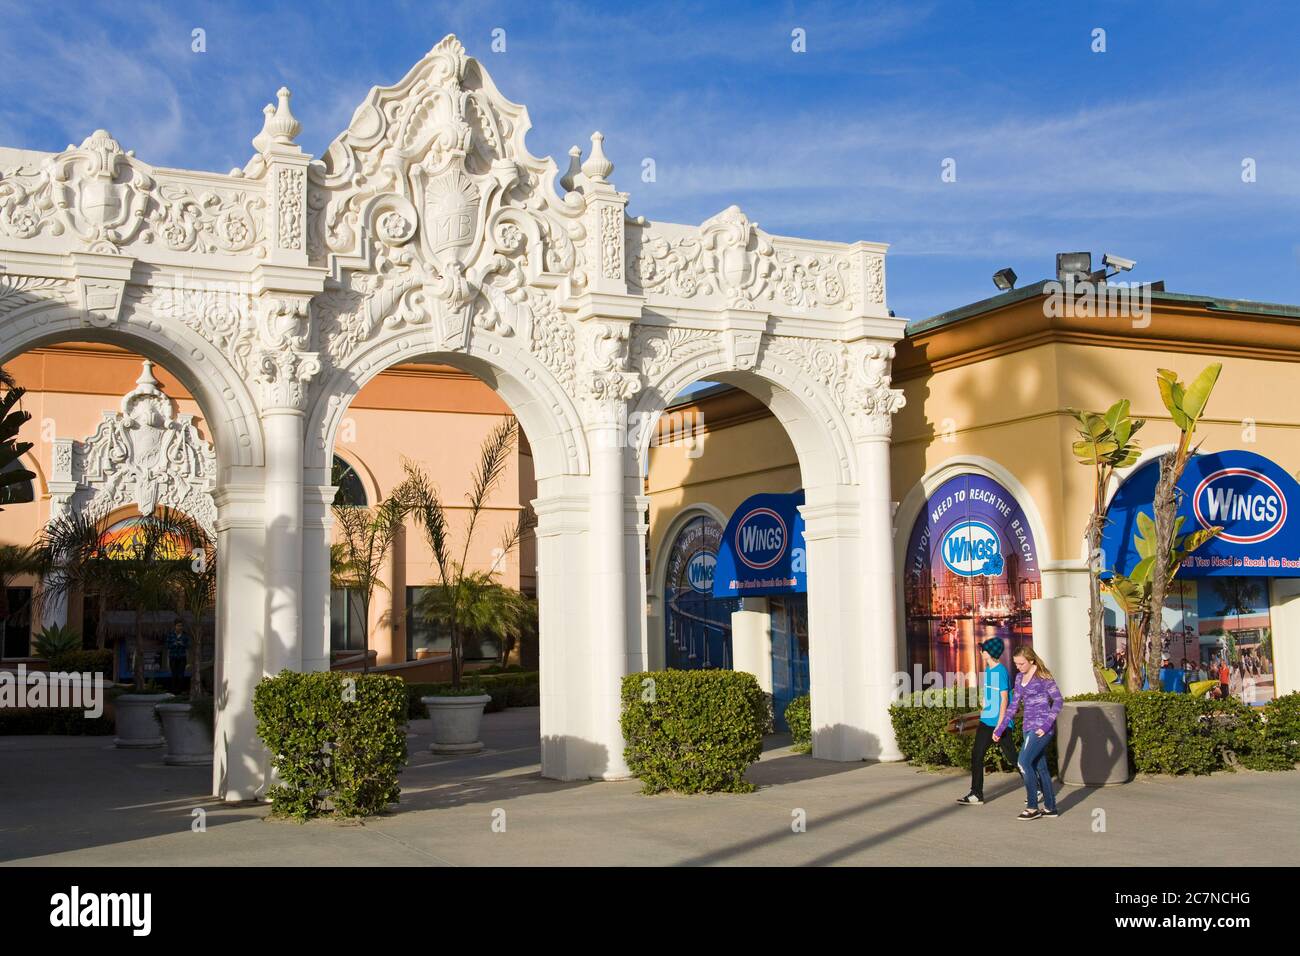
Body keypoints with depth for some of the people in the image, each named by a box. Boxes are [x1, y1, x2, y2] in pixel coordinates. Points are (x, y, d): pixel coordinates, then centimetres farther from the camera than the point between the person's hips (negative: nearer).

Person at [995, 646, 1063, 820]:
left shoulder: (1043, 677, -9)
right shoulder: (1020, 678, 13)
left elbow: (1059, 701, -12)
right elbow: (1014, 705, 18)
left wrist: (1046, 725, -18)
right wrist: (1000, 729, 17)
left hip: (1042, 728, -8)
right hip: (1030, 727, 8)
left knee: (1023, 762, -14)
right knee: (1040, 767, 9)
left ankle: (1032, 807, -7)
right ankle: (1050, 808, 15)